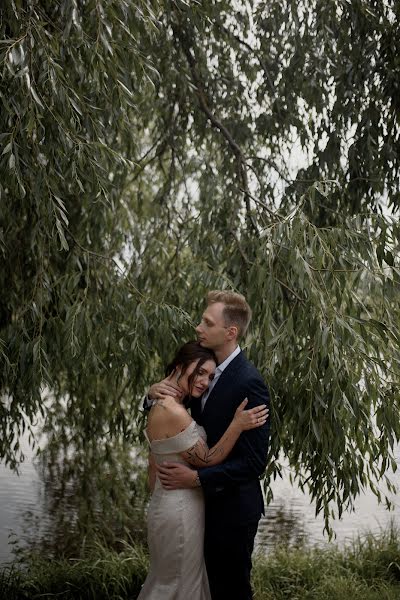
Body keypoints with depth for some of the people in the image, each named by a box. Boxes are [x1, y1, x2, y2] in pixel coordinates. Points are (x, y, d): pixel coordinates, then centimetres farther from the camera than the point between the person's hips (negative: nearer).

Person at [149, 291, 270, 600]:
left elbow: (254, 461, -24)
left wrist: (196, 478, -25)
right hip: (208, 502, 8)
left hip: (233, 508, -8)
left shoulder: (249, 383, -23)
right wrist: (156, 392, -9)